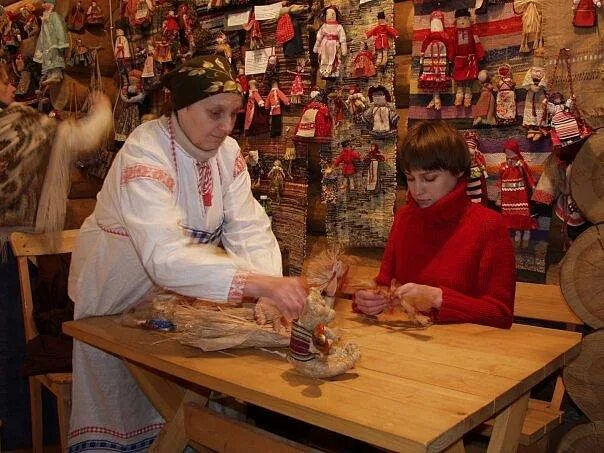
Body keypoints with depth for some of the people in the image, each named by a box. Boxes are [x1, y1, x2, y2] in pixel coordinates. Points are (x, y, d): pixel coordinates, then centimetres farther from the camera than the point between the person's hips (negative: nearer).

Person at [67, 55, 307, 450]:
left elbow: (250, 230, -15)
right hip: (120, 298, -5)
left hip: (180, 293, 5)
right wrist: (259, 283, -51)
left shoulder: (227, 151, -7)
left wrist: (272, 285, -34)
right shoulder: (144, 154, -29)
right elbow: (166, 257, -42)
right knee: (122, 407, 8)